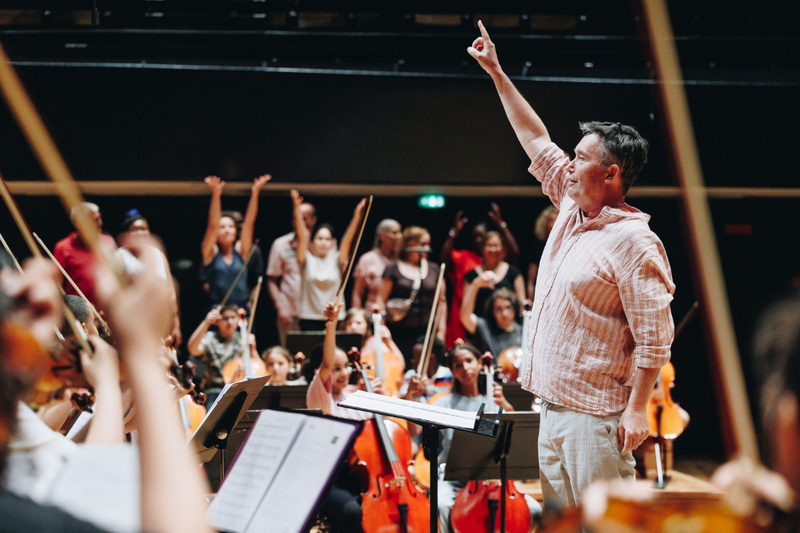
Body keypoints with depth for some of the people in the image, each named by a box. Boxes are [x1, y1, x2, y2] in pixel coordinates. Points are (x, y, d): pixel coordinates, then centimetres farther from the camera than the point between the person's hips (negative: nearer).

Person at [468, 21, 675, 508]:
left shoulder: (634, 243, -16)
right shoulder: (573, 210, 10)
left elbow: (654, 337, -18)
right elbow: (536, 139, 20)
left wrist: (637, 411, -22)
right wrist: (496, 73, 22)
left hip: (595, 413, -9)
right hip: (553, 403, 9)